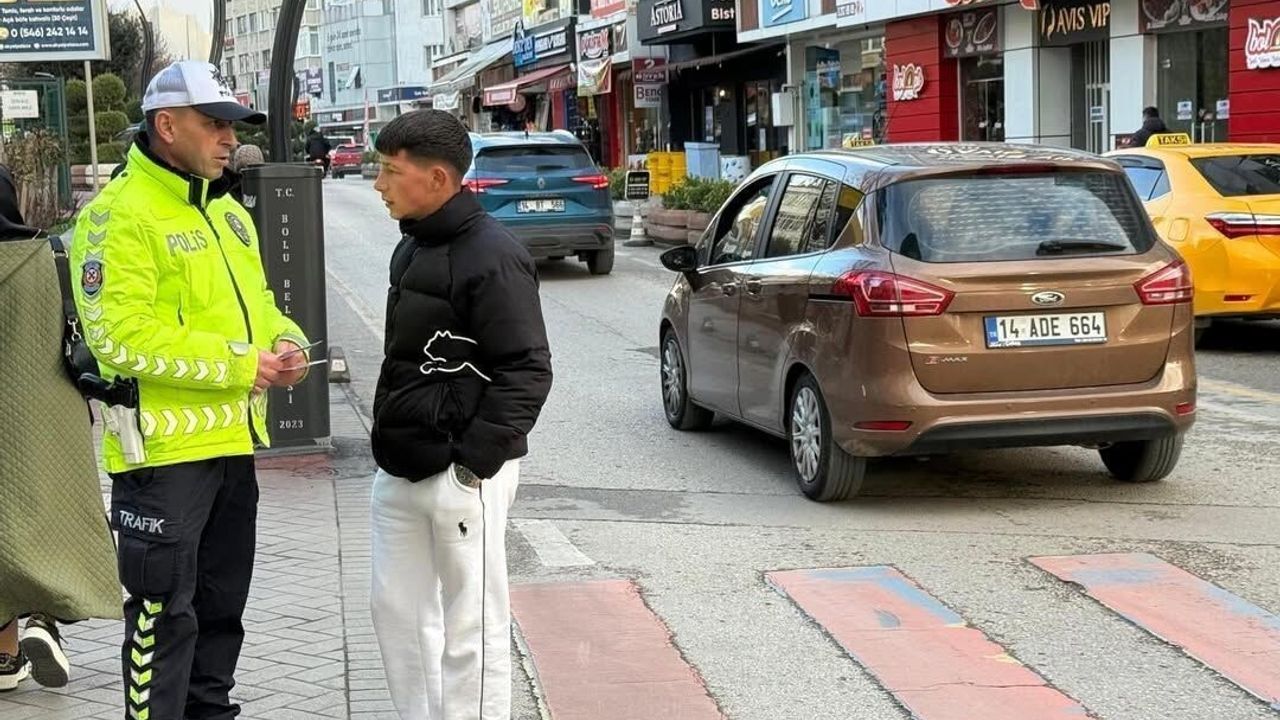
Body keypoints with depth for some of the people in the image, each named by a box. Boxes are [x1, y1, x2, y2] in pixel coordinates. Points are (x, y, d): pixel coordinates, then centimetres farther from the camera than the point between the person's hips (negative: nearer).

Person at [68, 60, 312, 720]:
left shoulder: (226, 209, 14)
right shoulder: (119, 215, -14)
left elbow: (254, 299, 23)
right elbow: (122, 337, -22)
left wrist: (285, 343, 0)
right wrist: (241, 366, -21)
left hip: (232, 441, 9)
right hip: (163, 446, -8)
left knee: (221, 607, 19)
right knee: (163, 614, -2)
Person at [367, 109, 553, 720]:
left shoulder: (491, 256, -16)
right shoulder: (413, 247, 13)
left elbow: (527, 371, -19)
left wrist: (475, 462, -21)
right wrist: (389, 442, 17)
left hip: (461, 474, -10)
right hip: (400, 470, 10)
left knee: (470, 624, 0)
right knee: (397, 608, 16)